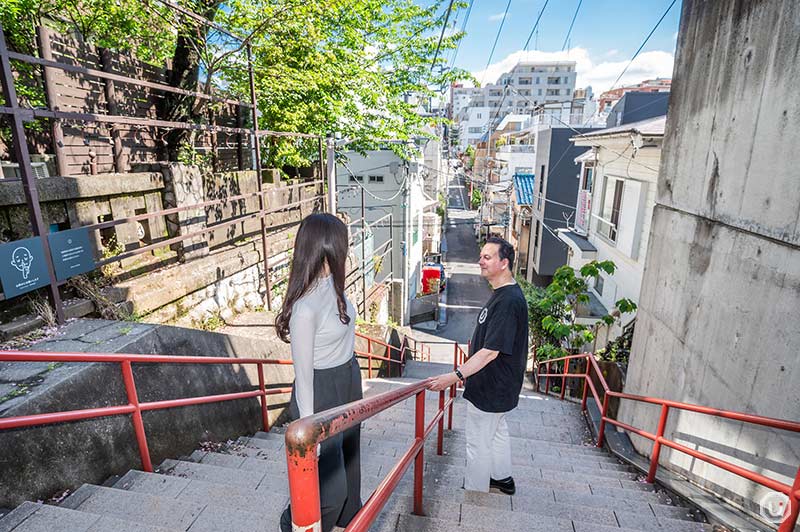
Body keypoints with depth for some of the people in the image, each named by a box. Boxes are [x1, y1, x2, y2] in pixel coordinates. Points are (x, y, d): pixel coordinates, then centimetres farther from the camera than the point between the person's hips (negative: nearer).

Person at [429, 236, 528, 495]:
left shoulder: (508, 301, -28)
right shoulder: (503, 294, 4)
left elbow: (490, 352, -30)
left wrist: (456, 376, -29)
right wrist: (465, 373, 19)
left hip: (490, 389, -10)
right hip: (496, 386, 10)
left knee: (478, 443, 8)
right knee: (497, 432, 26)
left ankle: (474, 492, 28)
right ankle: (503, 479, 46)